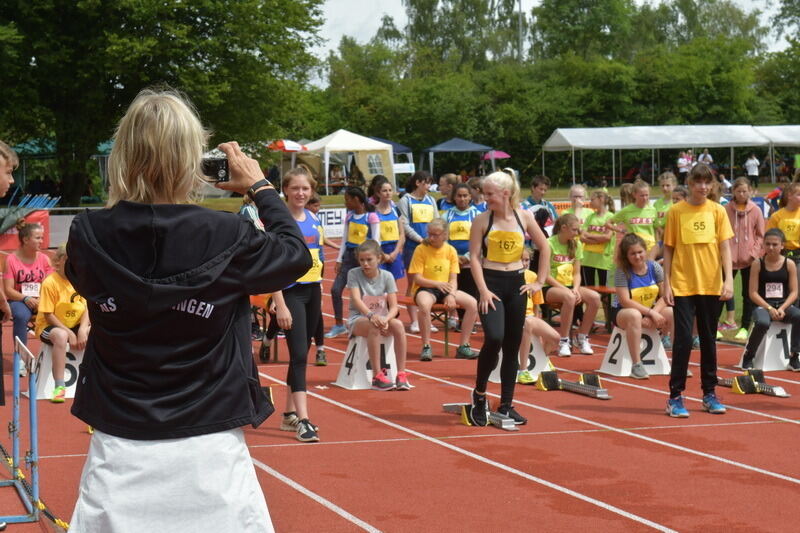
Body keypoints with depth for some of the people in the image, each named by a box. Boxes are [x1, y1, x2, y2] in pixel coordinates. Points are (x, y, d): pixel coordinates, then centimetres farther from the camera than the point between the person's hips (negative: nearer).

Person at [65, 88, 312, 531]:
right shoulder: (225, 237, -12)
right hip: (207, 446, -2)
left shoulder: (88, 236, -7)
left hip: (120, 447, 2)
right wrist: (261, 188, 18)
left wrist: (136, 201, 16)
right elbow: (296, 255, 8)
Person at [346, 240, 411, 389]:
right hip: (358, 320, -2)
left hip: (381, 318, 2)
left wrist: (385, 319, -29)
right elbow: (356, 299, -20)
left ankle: (401, 374, -27)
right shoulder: (354, 274, -5)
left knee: (398, 324, -31)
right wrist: (370, 315, -39)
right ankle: (378, 376, -35)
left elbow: (394, 307, -7)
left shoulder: (387, 276, -1)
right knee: (374, 326, -37)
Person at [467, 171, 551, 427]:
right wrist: (483, 290, -15)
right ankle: (479, 394, -2)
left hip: (516, 284, 4)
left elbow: (544, 248, 10)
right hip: (491, 282, -3)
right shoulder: (482, 220, -4)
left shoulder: (524, 217, 2)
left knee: (513, 346, 6)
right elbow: (474, 256, -6)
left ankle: (506, 405, 14)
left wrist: (539, 282, 4)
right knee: (494, 338, -22)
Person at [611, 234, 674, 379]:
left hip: (651, 310, 4)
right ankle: (636, 365, -36)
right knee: (634, 315, -39)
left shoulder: (654, 267, -5)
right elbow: (625, 301, -22)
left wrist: (652, 314, -22)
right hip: (622, 312, -4)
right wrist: (650, 312, -27)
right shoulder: (622, 271, -15)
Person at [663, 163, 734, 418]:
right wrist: (666, 283, -2)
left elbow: (725, 246, 2)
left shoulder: (718, 211, 4)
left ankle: (709, 394, 19)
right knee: (683, 339, -6)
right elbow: (668, 249, 3)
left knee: (709, 340, 10)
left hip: (711, 285, 2)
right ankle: (675, 396, 0)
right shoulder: (676, 211, 1)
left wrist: (728, 279, -9)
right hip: (683, 286, -2)